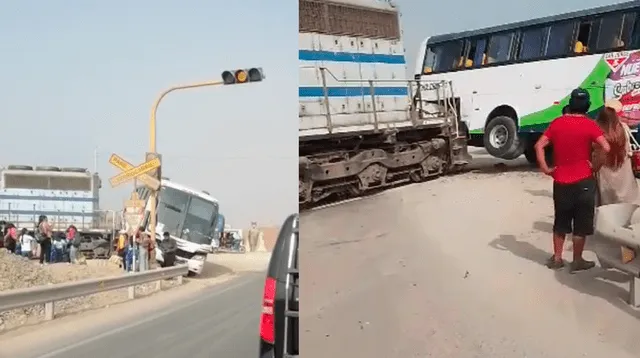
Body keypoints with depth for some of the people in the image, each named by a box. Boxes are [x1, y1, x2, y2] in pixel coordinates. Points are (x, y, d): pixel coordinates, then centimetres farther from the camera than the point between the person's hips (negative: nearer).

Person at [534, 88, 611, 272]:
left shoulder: (557, 123, 3)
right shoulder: (589, 125, -9)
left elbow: (539, 146, -2)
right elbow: (606, 148, -18)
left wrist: (545, 168, 0)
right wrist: (596, 165, -5)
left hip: (560, 182, 4)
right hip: (583, 182, -4)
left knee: (560, 222, 16)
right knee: (581, 224, 7)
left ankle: (557, 259, 22)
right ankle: (577, 261, 13)